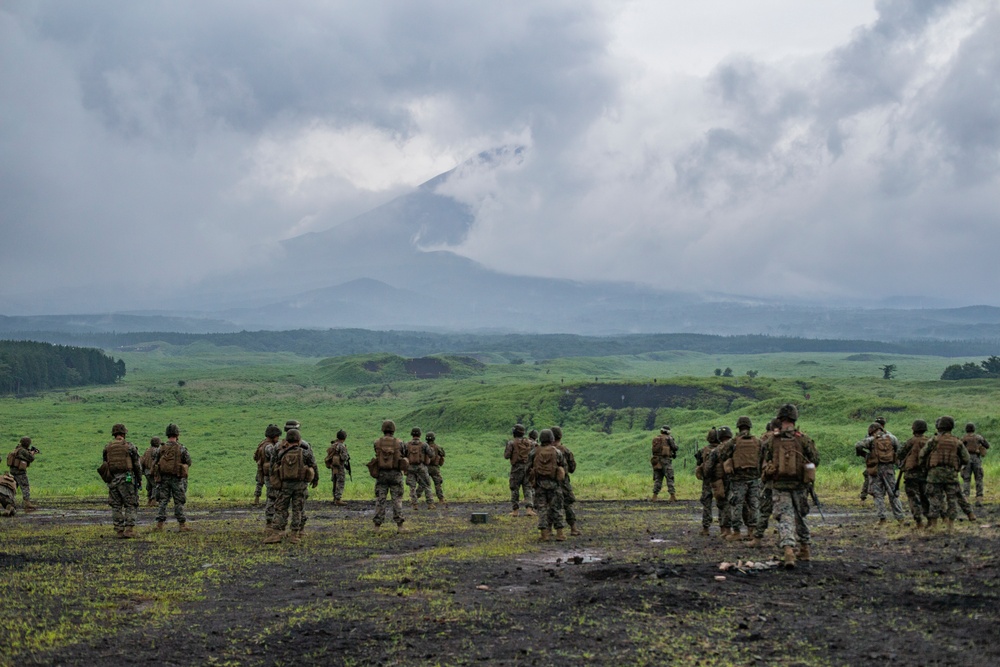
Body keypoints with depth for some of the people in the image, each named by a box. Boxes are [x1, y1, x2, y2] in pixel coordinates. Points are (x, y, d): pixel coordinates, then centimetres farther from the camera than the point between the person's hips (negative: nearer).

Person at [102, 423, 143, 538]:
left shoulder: (107, 448, 7)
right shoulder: (129, 446, -4)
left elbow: (105, 465, 11)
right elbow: (137, 465, -3)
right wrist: (140, 480, 6)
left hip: (112, 480, 4)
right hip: (127, 478, -3)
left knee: (116, 506, 9)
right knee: (131, 505, 2)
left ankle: (119, 530, 6)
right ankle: (129, 529, -8)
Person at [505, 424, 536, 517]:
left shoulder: (512, 442, -7)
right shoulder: (529, 442, 7)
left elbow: (506, 456, -9)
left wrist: (506, 449, 9)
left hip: (516, 468, -3)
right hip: (528, 467, 3)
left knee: (514, 489, 8)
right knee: (528, 489, 4)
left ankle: (515, 510, 9)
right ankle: (529, 508, -10)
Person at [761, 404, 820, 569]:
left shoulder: (771, 441, -3)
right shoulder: (803, 439, -6)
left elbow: (766, 463, 3)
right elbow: (815, 460, 0)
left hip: (779, 486, -1)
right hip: (799, 485, 1)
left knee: (785, 518, -3)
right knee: (800, 516, 20)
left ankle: (788, 551, -24)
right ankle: (805, 550, 32)